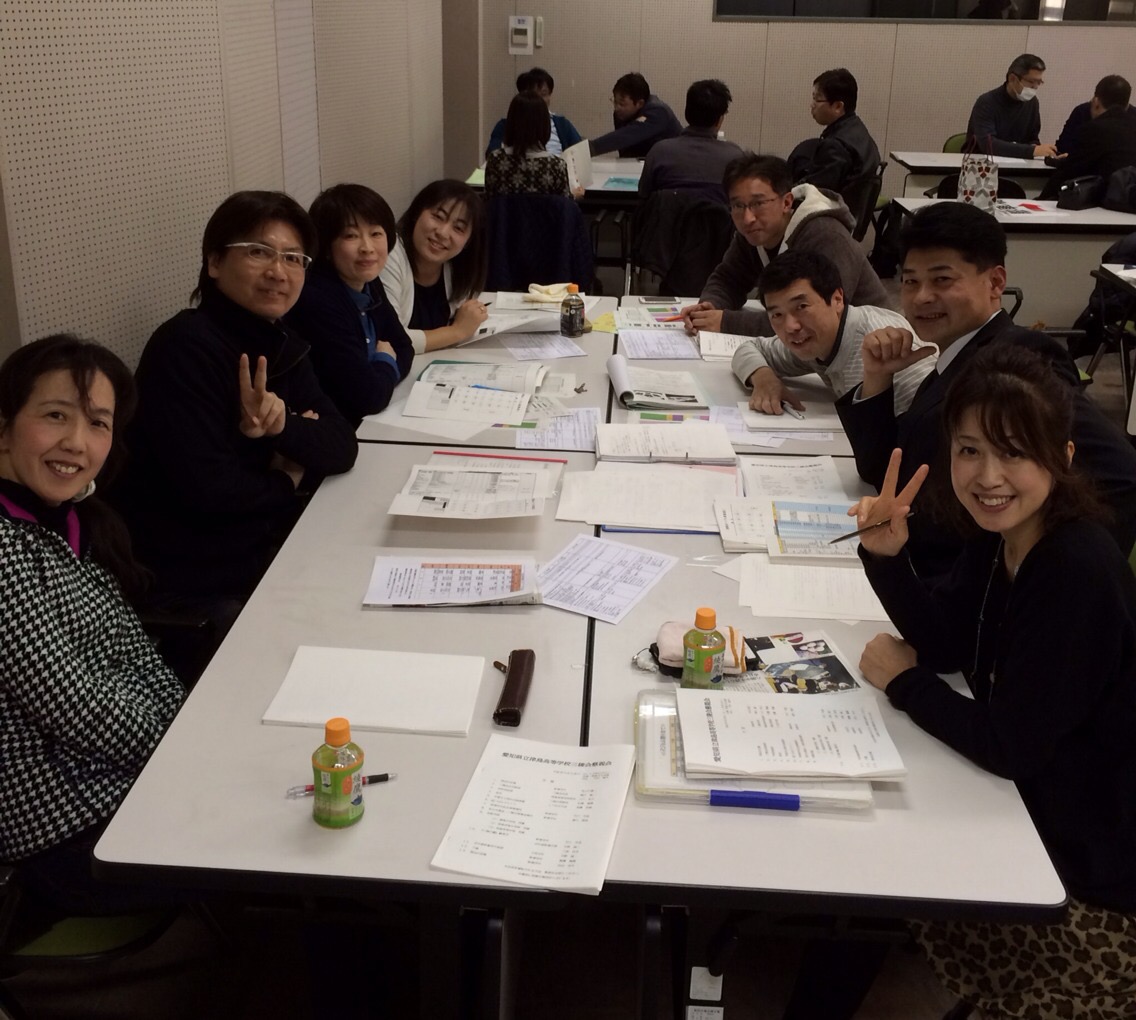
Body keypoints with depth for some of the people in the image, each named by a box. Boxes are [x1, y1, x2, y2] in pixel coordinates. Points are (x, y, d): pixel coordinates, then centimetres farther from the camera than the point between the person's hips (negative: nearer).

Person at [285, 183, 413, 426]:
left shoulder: (368, 284, 1)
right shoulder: (317, 300, -23)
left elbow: (404, 349, 11)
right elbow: (368, 396, -26)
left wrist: (381, 370, -10)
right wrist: (386, 363, -6)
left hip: (368, 424, 8)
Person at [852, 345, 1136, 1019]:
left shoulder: (1079, 573, -30)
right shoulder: (998, 535, -5)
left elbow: (1010, 748, -27)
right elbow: (948, 643, 0)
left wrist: (904, 683, -12)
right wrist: (887, 557, -16)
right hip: (1031, 807, 8)